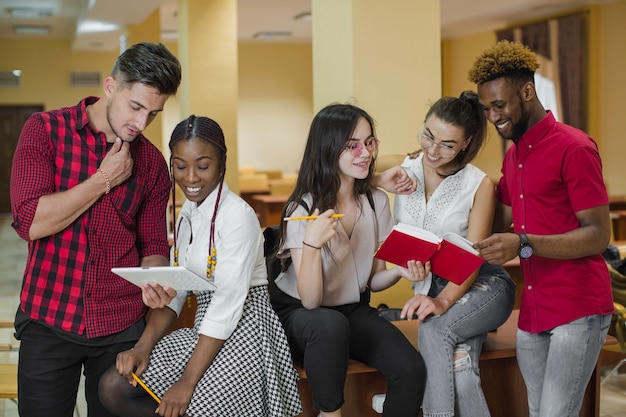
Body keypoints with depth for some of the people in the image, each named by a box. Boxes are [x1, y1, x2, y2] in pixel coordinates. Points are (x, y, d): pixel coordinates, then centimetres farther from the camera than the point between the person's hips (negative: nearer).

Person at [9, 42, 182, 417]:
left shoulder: (152, 161, 3)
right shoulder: (45, 129, -5)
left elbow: (153, 244, 6)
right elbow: (30, 222, -17)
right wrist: (104, 179, -14)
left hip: (121, 327, 2)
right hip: (47, 320, -2)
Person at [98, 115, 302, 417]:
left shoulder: (237, 214, -16)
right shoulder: (187, 214, 9)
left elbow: (230, 303, -21)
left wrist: (188, 381, -22)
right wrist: (143, 346, -9)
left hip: (243, 329, -7)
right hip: (204, 329, 8)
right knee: (113, 388, -5)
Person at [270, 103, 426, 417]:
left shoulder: (377, 202, -2)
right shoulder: (303, 209, -16)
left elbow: (373, 280, 7)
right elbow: (310, 300, -21)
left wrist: (400, 271, -16)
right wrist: (312, 243, -37)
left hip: (355, 311, 4)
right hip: (298, 313, -4)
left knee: (412, 369, -22)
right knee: (330, 324, -39)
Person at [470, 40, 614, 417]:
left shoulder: (574, 148, -11)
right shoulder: (512, 156, 15)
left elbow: (598, 235, -16)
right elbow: (500, 226, 16)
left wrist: (524, 244, -26)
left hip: (578, 311, -7)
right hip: (532, 312, 7)